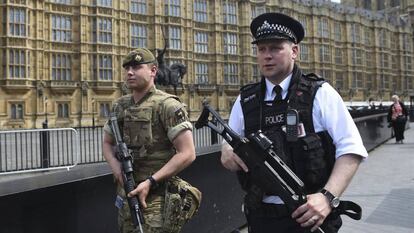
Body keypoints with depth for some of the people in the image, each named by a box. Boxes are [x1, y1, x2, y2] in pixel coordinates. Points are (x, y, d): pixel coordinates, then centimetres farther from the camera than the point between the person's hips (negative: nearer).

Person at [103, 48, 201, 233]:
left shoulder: (168, 105, -12)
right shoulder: (119, 106, 8)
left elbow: (187, 154, -15)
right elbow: (107, 143, 20)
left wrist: (151, 182, -18)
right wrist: (115, 166, -1)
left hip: (157, 195, -6)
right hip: (127, 192, 6)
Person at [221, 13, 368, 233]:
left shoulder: (320, 94, -5)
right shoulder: (245, 100, 2)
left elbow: (350, 149, -8)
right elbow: (229, 149, 10)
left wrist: (328, 196, -21)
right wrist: (227, 153, -13)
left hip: (311, 215, -3)